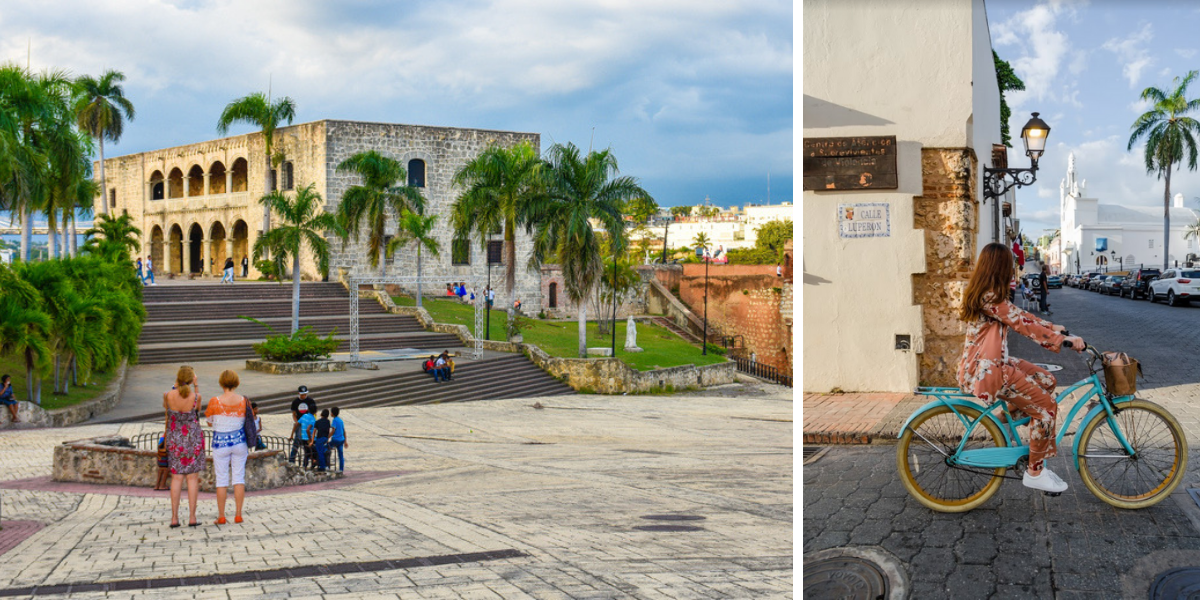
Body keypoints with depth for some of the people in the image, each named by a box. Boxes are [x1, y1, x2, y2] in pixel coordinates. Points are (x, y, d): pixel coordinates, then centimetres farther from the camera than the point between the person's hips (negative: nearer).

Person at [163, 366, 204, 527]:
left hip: (175, 440, 2)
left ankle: (174, 518, 5)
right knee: (193, 478, 4)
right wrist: (196, 386, 7)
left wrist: (175, 386, 12)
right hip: (193, 439, -2)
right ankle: (192, 517, 3)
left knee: (176, 478, 7)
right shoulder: (195, 396, -14)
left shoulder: (168, 395, -11)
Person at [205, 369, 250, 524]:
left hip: (221, 442, -2)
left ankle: (221, 516, 8)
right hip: (239, 440, 2)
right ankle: (238, 515, 8)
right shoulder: (243, 401, -5)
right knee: (239, 477, 8)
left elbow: (210, 422, 0)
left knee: (221, 479, 5)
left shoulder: (215, 401, -11)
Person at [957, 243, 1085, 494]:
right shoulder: (989, 298, -20)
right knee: (1046, 406, -8)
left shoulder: (986, 294, 11)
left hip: (993, 362, 10)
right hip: (987, 370, -10)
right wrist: (1064, 340, -21)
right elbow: (1022, 323, -22)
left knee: (1046, 381, 13)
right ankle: (1035, 473, 0)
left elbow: (1017, 314, 18)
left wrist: (1051, 326, 16)